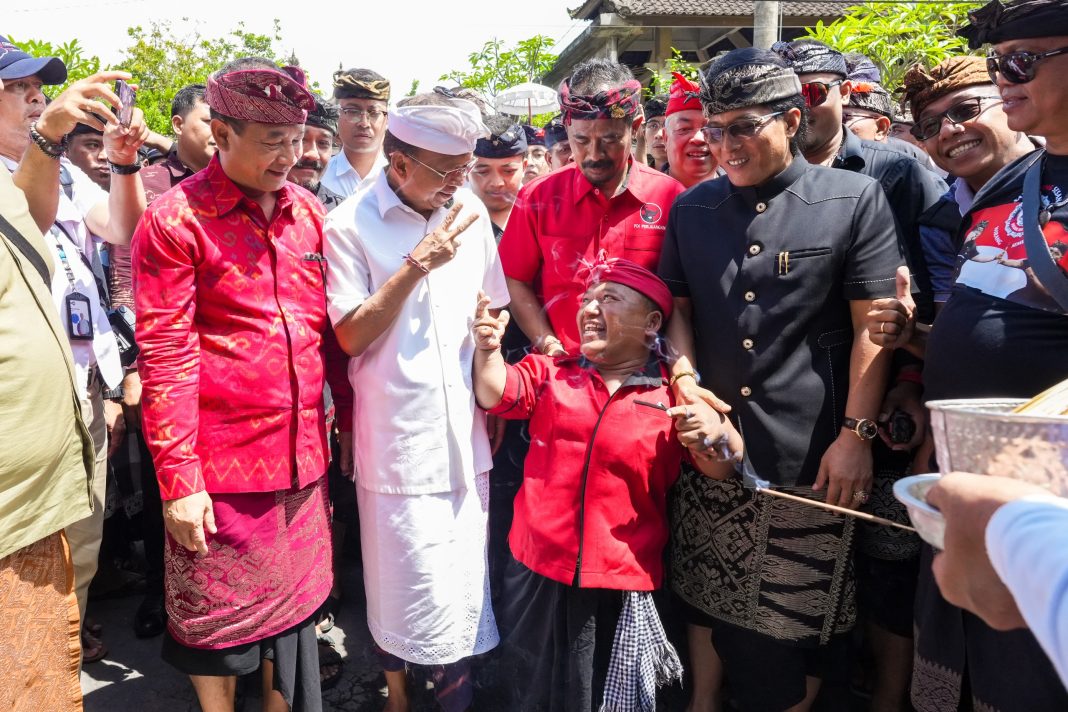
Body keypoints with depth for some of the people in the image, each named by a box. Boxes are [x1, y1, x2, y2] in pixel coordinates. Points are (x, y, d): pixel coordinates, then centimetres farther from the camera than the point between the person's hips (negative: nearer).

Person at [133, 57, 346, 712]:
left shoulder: (309, 212, 7)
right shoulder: (175, 221, -9)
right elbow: (165, 356, -11)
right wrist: (178, 479, -13)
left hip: (303, 457, 5)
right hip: (221, 464, -4)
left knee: (293, 606, 18)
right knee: (218, 621, 12)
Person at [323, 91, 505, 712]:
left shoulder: (470, 211, 4)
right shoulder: (351, 225, -8)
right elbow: (351, 335, -12)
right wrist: (417, 264, -19)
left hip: (465, 429, 4)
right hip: (397, 435, -4)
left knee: (464, 577, 13)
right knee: (403, 582, 8)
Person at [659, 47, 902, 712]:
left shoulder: (856, 199, -2)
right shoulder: (693, 207, 9)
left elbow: (873, 326, -3)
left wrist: (856, 434, -7)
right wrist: (685, 381, -3)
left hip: (812, 455, -3)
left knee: (807, 616, 9)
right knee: (710, 601, 13)